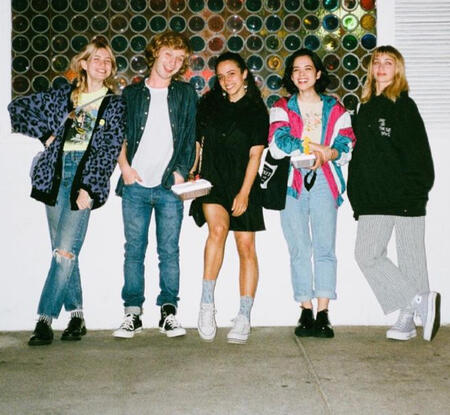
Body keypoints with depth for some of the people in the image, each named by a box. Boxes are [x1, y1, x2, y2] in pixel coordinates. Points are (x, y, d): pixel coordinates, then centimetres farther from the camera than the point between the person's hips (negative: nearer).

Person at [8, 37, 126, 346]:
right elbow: (17, 108, 18)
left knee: (65, 251, -13)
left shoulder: (115, 105, 9)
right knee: (63, 252, 3)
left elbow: (109, 150, 0)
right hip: (57, 173, 3)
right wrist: (45, 134, 6)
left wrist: (89, 187, -10)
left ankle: (45, 318, -8)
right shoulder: (63, 96, 15)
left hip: (86, 178, -3)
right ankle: (77, 317, 13)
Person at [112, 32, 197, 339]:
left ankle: (169, 312, 9)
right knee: (134, 250, 2)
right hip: (135, 185, 1)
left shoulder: (186, 94, 11)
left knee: (170, 251, 1)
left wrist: (181, 171, -4)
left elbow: (191, 137, 8)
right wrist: (124, 166, -2)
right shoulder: (132, 93, 12)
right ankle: (133, 313, 9)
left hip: (169, 186, 0)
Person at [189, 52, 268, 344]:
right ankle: (207, 304, -21)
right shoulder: (209, 104, 11)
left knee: (246, 247, -2)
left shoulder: (257, 111, 3)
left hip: (243, 184, -1)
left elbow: (255, 155, -3)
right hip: (211, 180, 1)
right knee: (218, 227, -26)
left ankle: (244, 319, 5)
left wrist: (244, 193, -12)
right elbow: (196, 142, 14)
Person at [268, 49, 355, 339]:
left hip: (324, 183, 0)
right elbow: (277, 145, -6)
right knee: (299, 250, -1)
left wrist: (325, 155, -17)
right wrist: (316, 148, -13)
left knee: (325, 249, -6)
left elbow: (346, 146, 4)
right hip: (292, 183, 0)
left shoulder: (335, 109, 13)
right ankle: (306, 313, 6)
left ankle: (323, 315, -3)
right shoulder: (282, 108, 10)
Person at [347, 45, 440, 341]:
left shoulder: (404, 105, 0)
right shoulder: (365, 108, 16)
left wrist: (417, 190, -14)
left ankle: (409, 319, 7)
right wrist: (358, 197, 11)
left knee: (411, 257, 0)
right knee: (367, 254, -3)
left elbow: (417, 153, -5)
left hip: (405, 195, -5)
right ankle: (421, 302, 4)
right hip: (374, 198, 5)